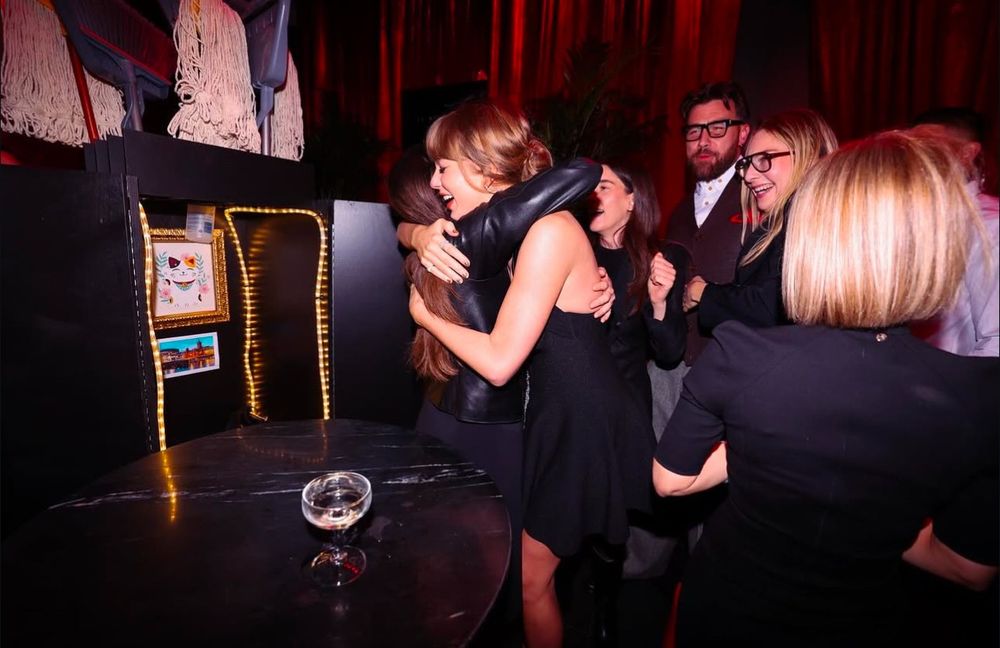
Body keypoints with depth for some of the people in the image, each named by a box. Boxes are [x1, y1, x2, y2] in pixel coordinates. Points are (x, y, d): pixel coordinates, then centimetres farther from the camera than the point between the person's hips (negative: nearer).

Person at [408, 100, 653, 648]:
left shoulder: (549, 230, -23)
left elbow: (498, 362, -25)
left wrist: (425, 314, -12)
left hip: (580, 421, -8)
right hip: (553, 410, 8)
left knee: (528, 578, 8)